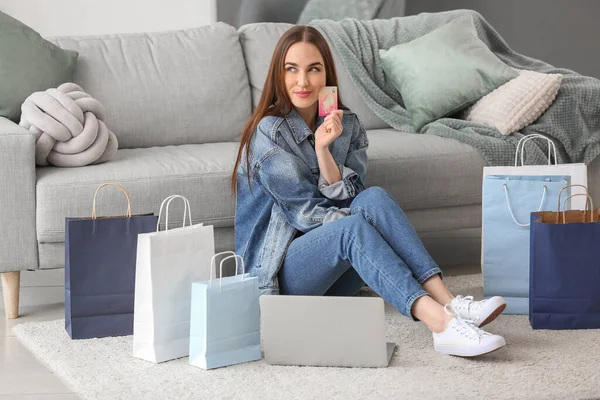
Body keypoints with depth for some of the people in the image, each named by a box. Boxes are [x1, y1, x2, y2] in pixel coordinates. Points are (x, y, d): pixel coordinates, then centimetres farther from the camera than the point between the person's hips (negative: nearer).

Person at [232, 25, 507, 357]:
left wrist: (323, 149, -20)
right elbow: (306, 211, -13)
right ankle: (440, 323, -48)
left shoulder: (346, 125, 7)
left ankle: (447, 301, -36)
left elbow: (345, 199, -6)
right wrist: (373, 220, -18)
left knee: (374, 197, -23)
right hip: (275, 273, -5)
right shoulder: (268, 132, -10)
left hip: (329, 276, 5)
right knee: (352, 227, -33)